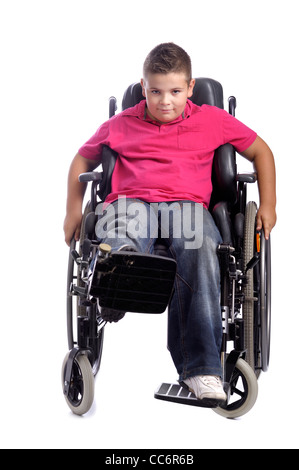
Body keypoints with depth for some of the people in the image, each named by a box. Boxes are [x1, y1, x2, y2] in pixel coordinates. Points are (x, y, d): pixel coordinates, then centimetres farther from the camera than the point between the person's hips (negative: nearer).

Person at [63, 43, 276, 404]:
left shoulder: (213, 120, 20)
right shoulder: (121, 125, 22)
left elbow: (260, 151, 26)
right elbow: (83, 159, 34)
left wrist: (268, 205, 14)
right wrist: (73, 209, 20)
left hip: (187, 204, -6)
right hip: (131, 201, 7)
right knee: (121, 243, -34)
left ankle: (201, 367, -43)